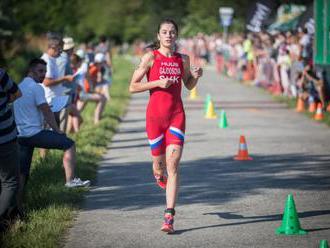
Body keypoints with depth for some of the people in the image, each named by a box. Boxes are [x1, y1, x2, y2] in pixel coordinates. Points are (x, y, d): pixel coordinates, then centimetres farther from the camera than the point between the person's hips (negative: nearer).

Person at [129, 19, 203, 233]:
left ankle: (169, 217, -15)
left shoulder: (183, 59, 8)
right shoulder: (150, 58, -1)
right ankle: (159, 174, 53)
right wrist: (157, 83, -13)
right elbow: (133, 87, -2)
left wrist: (196, 76, 1)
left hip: (177, 115, 1)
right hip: (155, 114, -1)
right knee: (159, 161, 11)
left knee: (173, 164, -11)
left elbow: (189, 86, 22)